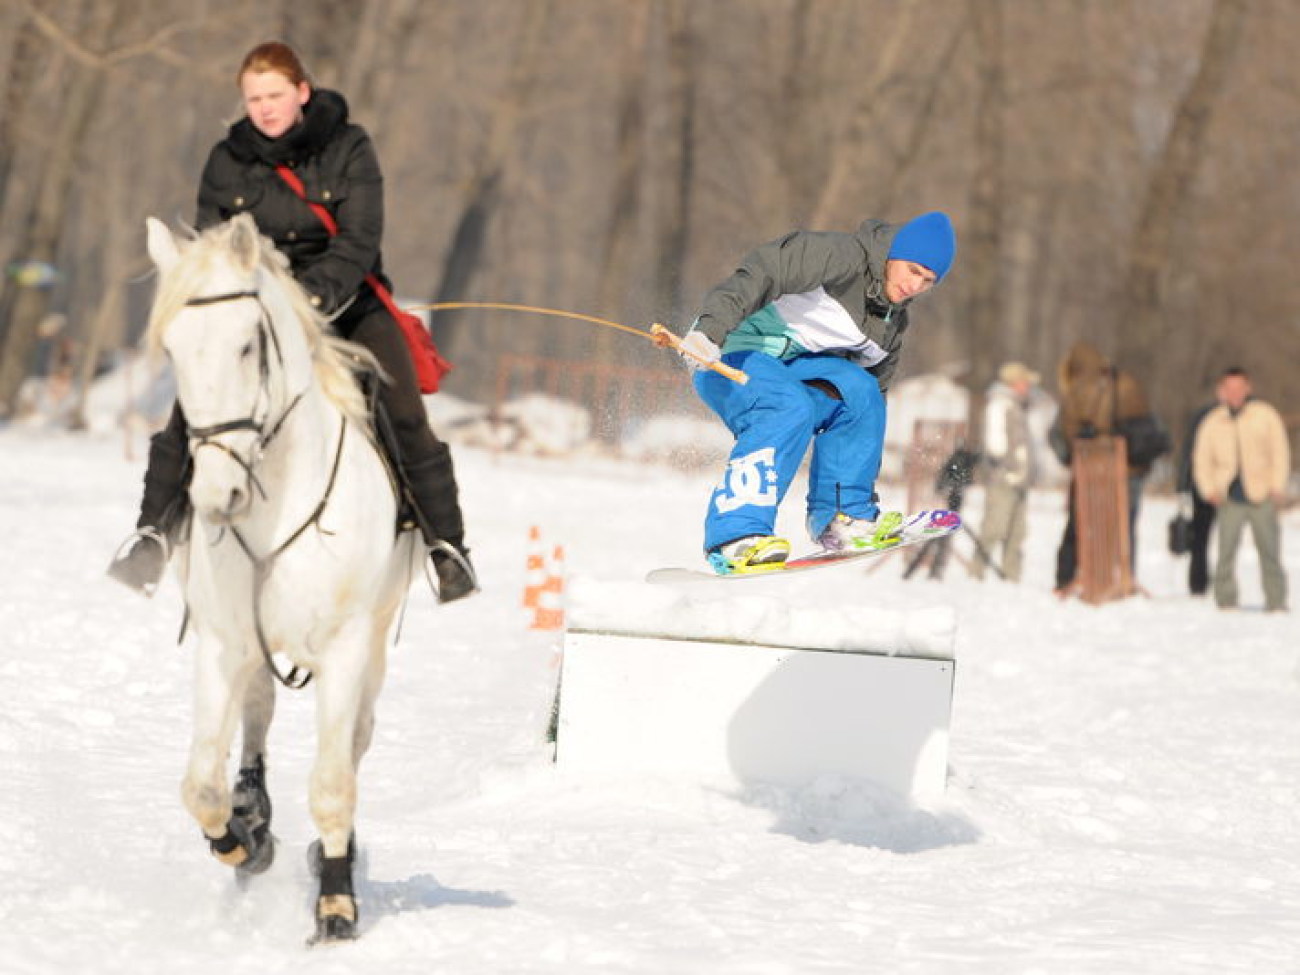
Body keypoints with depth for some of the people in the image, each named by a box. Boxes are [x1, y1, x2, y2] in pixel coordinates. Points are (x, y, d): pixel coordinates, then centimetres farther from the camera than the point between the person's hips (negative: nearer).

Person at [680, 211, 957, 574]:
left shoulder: (892, 325, 11)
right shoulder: (842, 256, -16)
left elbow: (872, 394, 20)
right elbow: (763, 272, -28)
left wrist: (862, 497, 21)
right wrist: (711, 328, -44)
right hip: (727, 358, -8)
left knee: (860, 389, -14)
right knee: (791, 408, -34)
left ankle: (840, 517, -9)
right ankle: (735, 534, -39)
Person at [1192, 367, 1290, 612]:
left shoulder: (1265, 416, 4)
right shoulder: (1212, 422, 9)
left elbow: (1280, 453, 4)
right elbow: (1202, 460, 14)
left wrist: (1277, 488, -5)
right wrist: (1210, 489, 0)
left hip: (1262, 497, -1)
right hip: (1230, 499, 1)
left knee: (1269, 550, -1)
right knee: (1226, 550, -6)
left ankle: (1276, 601, 4)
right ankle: (1226, 601, 1)